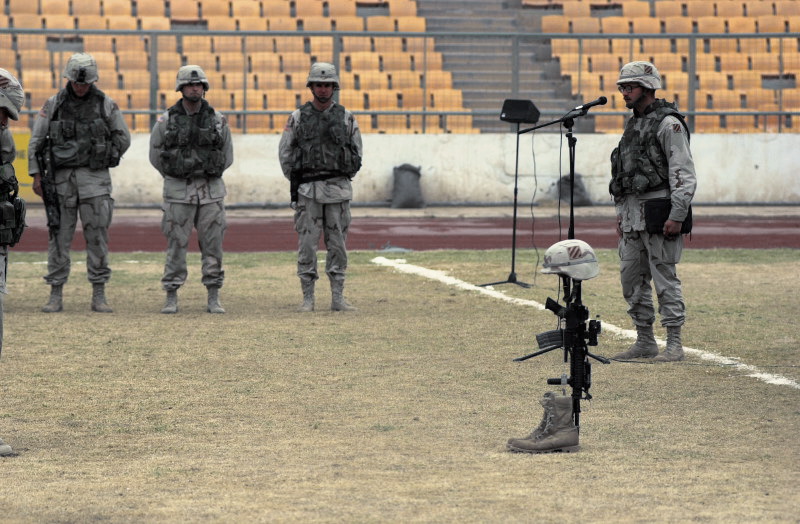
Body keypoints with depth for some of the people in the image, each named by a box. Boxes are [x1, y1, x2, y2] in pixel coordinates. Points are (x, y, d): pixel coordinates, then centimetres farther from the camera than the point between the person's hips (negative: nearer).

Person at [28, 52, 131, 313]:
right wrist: (36, 175, -2)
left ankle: (99, 296, 2)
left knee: (97, 236, -2)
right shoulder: (53, 105, 3)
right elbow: (36, 141, 5)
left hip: (95, 178, 0)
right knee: (59, 237, 1)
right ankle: (55, 296, 5)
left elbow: (123, 139, 10)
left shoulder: (106, 105, 2)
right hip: (62, 177, 0)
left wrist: (100, 159, 6)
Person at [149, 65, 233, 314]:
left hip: (211, 192, 1)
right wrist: (175, 176, 11)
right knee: (176, 246, 0)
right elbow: (156, 155, 9)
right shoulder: (166, 121, -1)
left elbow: (227, 156, 13)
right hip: (178, 192, -1)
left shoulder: (217, 120, 3)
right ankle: (171, 299, 6)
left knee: (213, 246, 2)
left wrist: (209, 174, 11)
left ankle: (214, 300, 7)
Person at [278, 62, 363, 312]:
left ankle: (338, 298, 6)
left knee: (337, 245, 2)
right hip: (308, 192, -1)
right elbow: (285, 153, 7)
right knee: (307, 245, -2)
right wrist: (297, 181, 6)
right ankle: (308, 298, 3)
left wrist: (342, 179, 9)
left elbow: (357, 152, 12)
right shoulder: (298, 118, 3)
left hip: (338, 190, 1)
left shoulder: (346, 118, 5)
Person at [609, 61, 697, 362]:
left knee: (664, 278, -7)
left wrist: (677, 215, -20)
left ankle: (674, 345, -3)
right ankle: (645, 342, 17)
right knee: (632, 279, 10)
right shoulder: (633, 125, 18)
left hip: (658, 211, -9)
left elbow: (684, 174, -14)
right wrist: (620, 214, 20)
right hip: (632, 215, 9)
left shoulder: (668, 124, -9)